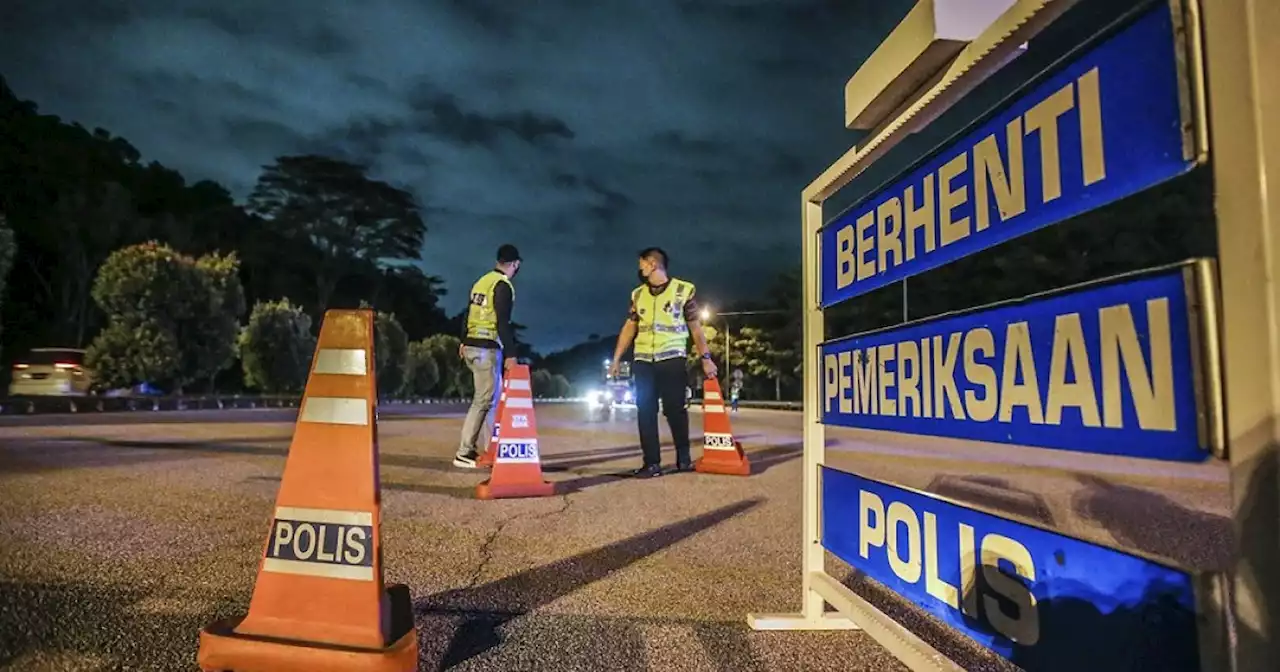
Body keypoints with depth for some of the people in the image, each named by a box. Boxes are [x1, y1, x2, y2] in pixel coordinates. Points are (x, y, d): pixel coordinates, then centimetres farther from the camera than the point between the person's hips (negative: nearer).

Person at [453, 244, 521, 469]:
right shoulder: (503, 286, -12)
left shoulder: (482, 281, 14)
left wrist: (464, 341, 29)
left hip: (472, 346, 9)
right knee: (484, 400, -4)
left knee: (494, 397, 14)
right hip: (487, 349, -9)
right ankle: (464, 453, -1)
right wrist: (511, 354, -18)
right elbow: (503, 323, -18)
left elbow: (469, 314, 19)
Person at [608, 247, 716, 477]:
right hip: (643, 361, 4)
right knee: (645, 411, 0)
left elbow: (695, 327, 2)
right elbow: (629, 328, 13)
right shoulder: (637, 294, 13)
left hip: (672, 359, -4)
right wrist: (616, 359, 7)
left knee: (675, 409, -3)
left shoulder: (684, 290, 1)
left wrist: (706, 357, -3)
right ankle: (652, 463, 5)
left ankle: (684, 457, 15)